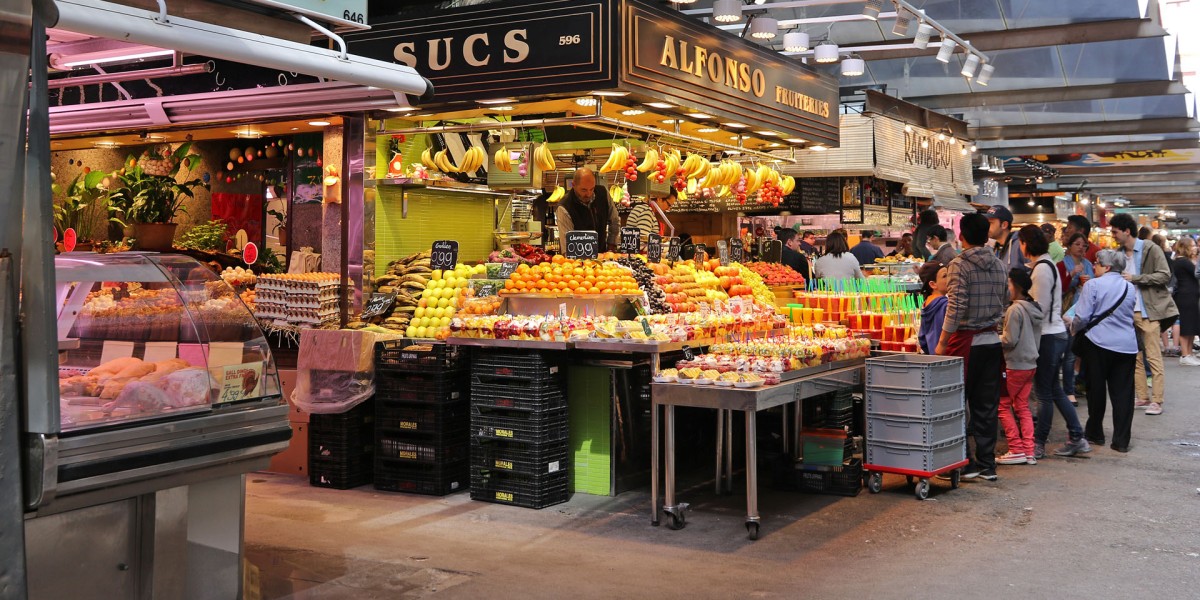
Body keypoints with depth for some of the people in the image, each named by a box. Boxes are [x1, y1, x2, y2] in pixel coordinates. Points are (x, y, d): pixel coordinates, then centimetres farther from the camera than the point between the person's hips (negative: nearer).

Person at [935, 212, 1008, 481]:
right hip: (992, 341, 6)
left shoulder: (960, 265, -11)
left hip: (966, 342, -6)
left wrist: (941, 343, -11)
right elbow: (1004, 303, 13)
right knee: (987, 406, 10)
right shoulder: (1000, 266, 9)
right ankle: (987, 464, 14)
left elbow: (956, 307, -16)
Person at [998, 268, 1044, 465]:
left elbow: (1010, 340, -18)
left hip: (1016, 365, -8)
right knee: (1022, 407, 11)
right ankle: (1029, 452, 9)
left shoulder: (1015, 309, -17)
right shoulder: (1034, 308, 10)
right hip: (1031, 363, 9)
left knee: (1003, 404, 1)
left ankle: (1017, 450, -1)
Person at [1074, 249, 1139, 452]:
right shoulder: (1130, 288, 10)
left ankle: (1095, 433, 20)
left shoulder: (1093, 285, -8)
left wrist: (1074, 328, 8)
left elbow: (1082, 317, -12)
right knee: (1123, 393, 5)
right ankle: (1121, 440, 5)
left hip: (1099, 343, -4)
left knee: (1096, 390, 10)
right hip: (1127, 346, 4)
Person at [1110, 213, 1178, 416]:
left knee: (1154, 358, -3)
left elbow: (1165, 276, -12)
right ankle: (1143, 397, 17)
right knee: (1134, 358, 8)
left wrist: (1135, 278, -16)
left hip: (1148, 312, -6)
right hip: (1128, 312, 7)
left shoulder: (1150, 249, -6)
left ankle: (1157, 401, 0)